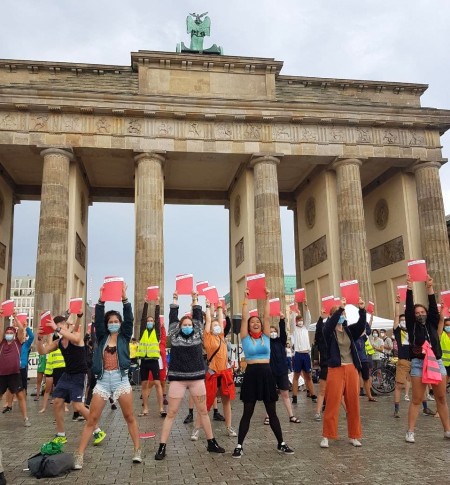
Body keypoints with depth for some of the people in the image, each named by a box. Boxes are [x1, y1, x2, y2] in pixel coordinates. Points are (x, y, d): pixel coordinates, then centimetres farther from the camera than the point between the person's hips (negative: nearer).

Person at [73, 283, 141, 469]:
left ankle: (137, 450, 15)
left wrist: (124, 298, -15)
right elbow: (98, 320, -4)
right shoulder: (102, 337, 9)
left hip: (121, 379, -1)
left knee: (129, 417, 5)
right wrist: (101, 300, -15)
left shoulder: (124, 337, 6)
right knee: (91, 419, 1)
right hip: (103, 380, 1)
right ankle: (79, 455, 6)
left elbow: (129, 319, -7)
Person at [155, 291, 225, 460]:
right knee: (171, 413, 0)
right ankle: (162, 447, 6)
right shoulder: (174, 336, 2)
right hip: (177, 379, -2)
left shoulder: (197, 335, 6)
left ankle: (211, 443, 22)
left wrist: (195, 300, 11)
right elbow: (172, 318, 2)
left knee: (203, 411, 10)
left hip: (197, 378, 2)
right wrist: (175, 300, 7)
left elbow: (198, 317, 6)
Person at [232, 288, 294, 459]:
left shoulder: (266, 337, 7)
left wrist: (267, 298, -3)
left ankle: (281, 444, 21)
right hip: (251, 375, -2)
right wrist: (246, 300, -6)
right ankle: (239, 446, 11)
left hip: (266, 374, 2)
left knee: (272, 413, 10)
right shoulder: (245, 338, 2)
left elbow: (267, 317, 0)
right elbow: (244, 318, -5)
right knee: (247, 413, 3)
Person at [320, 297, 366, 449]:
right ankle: (326, 436, 5)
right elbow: (330, 323, -24)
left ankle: (353, 436, 20)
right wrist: (340, 308, -32)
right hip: (336, 369, -4)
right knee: (332, 404, -4)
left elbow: (361, 325, -7)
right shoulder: (329, 331, -1)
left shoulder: (349, 330, 10)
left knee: (353, 404, 8)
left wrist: (362, 310, -22)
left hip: (352, 369, 5)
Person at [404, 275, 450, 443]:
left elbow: (433, 307, -2)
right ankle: (410, 432, 1)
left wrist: (430, 288, -11)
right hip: (418, 364, -2)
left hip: (436, 362, 3)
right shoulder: (412, 326, 4)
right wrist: (409, 288, -11)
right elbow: (408, 309, -6)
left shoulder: (432, 323, 9)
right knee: (416, 399, -2)